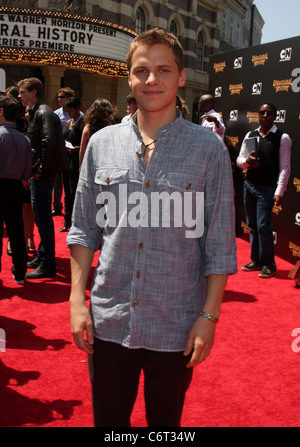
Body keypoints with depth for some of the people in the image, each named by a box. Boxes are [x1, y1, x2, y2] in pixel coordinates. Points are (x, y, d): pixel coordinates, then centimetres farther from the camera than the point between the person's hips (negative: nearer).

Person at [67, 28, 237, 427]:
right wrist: (77, 298, 0)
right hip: (108, 320, 2)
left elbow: (220, 244, -4)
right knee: (108, 419, 19)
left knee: (165, 421, 19)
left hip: (176, 325, -1)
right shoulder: (101, 143, 1)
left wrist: (209, 316, -8)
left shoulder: (209, 148, -5)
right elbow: (84, 228, 5)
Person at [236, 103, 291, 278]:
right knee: (253, 225, 11)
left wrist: (279, 192, -14)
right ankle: (256, 260, 23)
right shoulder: (250, 136, 10)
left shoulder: (282, 138, -4)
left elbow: (285, 168, -7)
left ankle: (269, 265, 5)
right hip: (249, 185, 5)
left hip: (267, 188, -5)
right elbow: (239, 160, 13)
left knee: (263, 226, -8)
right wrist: (247, 161, -12)